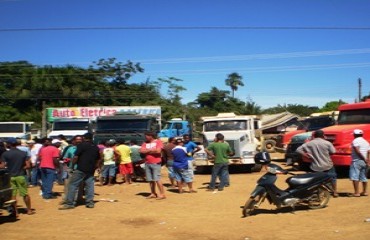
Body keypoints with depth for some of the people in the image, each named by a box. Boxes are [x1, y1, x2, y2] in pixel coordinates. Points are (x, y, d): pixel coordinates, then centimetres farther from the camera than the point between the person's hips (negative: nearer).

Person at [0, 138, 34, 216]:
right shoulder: (23, 153, 1)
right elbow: (28, 165, -3)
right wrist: (21, 168, 10)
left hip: (10, 177, -2)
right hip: (21, 176, 2)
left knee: (13, 195, 6)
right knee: (25, 194, 11)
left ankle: (15, 212, 7)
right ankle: (29, 210, 19)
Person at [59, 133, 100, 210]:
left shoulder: (82, 145, -6)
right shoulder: (96, 147, 15)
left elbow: (76, 157, -11)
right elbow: (98, 160, 20)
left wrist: (73, 164, 4)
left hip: (81, 169, -6)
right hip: (91, 170, 6)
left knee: (73, 185, -1)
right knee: (89, 185, 9)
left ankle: (69, 203, -3)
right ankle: (90, 202, 9)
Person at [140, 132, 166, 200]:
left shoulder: (158, 142, -3)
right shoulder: (145, 143, 13)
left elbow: (158, 151, -17)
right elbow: (141, 151, 0)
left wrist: (147, 151, -4)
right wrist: (151, 150, -8)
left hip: (156, 163, -6)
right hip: (147, 163, 6)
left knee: (157, 179, -10)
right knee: (150, 180, 8)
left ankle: (162, 194, -6)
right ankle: (153, 193, 16)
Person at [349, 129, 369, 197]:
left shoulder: (355, 141, -7)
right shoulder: (366, 142, 17)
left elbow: (357, 151, -18)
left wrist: (364, 159, -14)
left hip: (357, 161, -8)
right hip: (364, 162, 8)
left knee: (355, 177, -10)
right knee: (363, 177, 17)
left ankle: (357, 192, -17)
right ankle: (365, 191, 21)